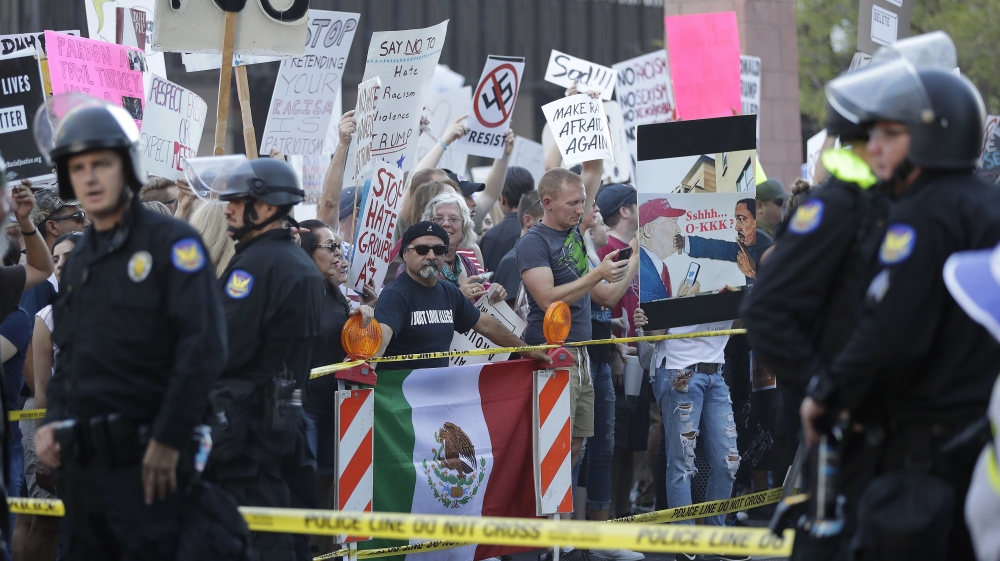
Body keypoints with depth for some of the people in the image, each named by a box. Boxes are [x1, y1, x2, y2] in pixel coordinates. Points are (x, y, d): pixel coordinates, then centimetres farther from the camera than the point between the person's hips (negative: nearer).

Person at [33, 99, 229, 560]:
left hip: (146, 460, -7)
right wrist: (52, 421, 9)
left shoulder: (170, 243, -6)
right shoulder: (79, 261, 17)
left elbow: (203, 348, -15)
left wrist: (168, 440, -17)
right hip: (83, 461, 7)